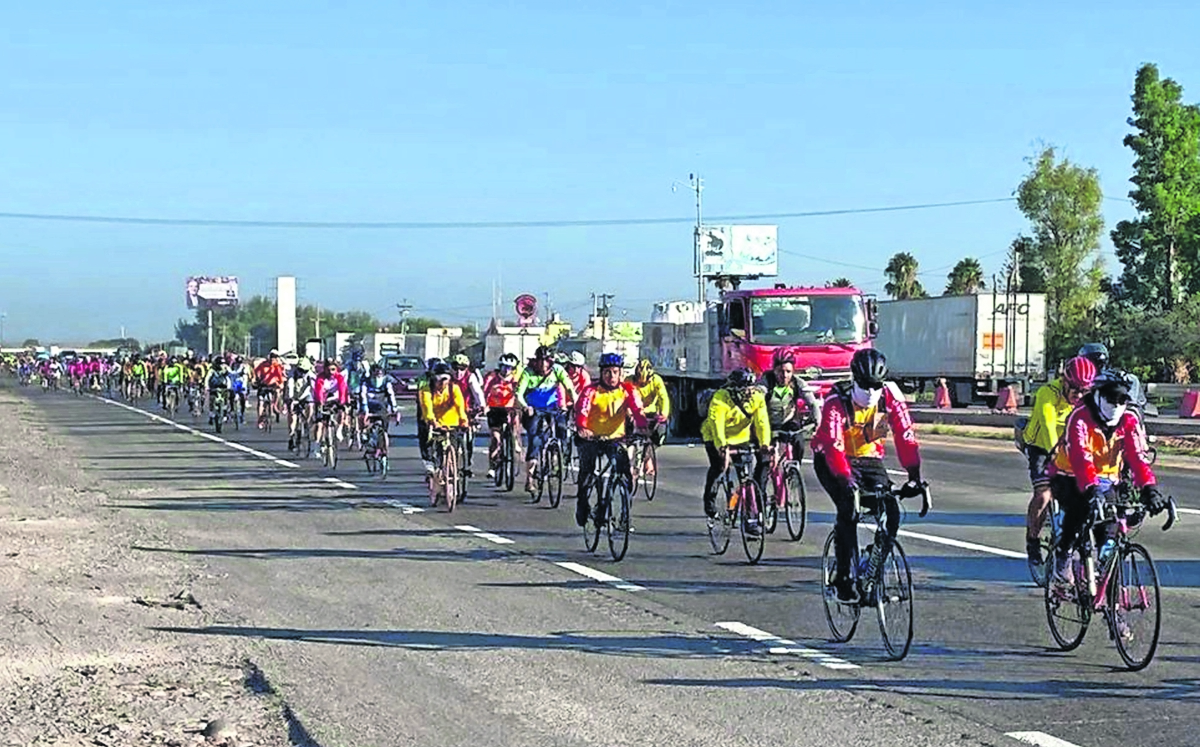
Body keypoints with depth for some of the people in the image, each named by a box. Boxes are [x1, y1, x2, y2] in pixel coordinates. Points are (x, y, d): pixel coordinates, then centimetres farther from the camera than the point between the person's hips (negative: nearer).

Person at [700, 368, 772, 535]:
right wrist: (722, 446, -51)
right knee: (717, 468, -21)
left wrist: (764, 443, -40)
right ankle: (710, 507, -2)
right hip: (716, 438, -4)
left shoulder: (757, 398, -15)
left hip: (741, 438, 4)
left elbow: (762, 421, -23)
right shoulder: (721, 399, -27)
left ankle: (751, 517, 2)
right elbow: (716, 423, -37)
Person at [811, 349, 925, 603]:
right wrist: (846, 479, -51)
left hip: (870, 459, 4)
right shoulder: (836, 402, -25)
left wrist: (914, 477, -32)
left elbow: (905, 436, -20)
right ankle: (843, 578, -15)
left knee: (891, 513, -14)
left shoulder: (890, 396, -15)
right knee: (849, 509, -26)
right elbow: (833, 445, -36)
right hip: (833, 462, -4)